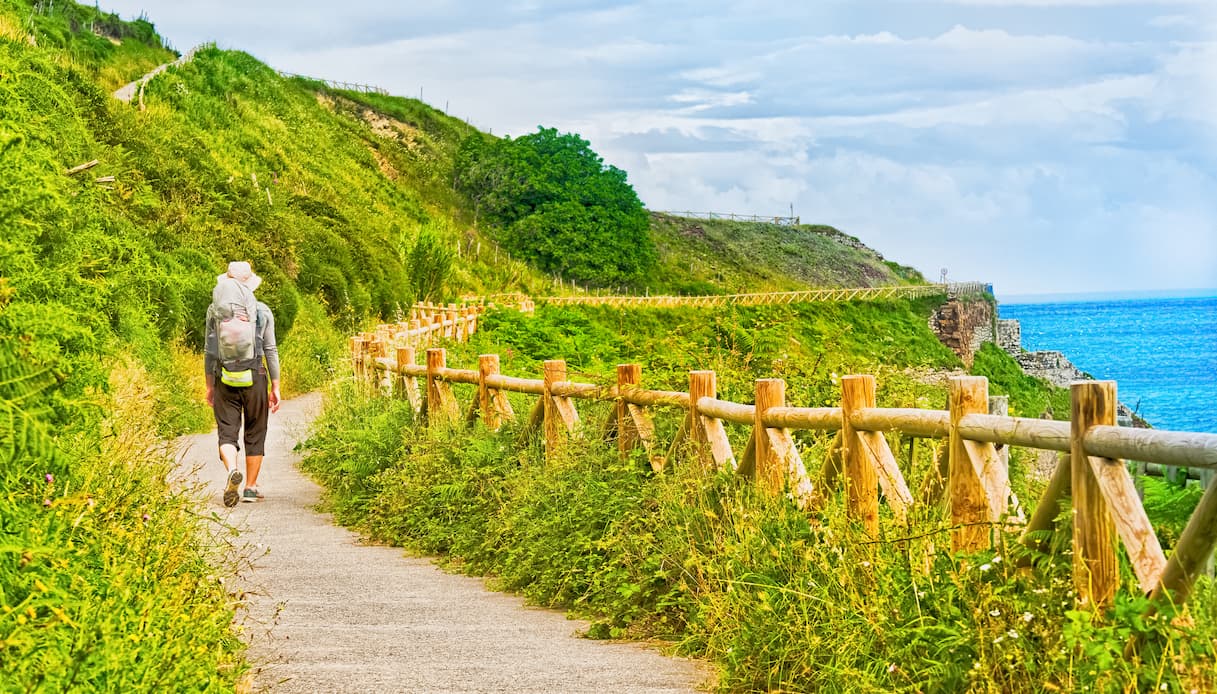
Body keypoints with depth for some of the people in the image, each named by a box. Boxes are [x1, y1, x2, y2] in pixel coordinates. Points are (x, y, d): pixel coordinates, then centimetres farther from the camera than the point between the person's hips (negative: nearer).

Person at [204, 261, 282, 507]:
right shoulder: (262, 311, 0)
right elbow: (271, 351, 0)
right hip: (255, 378, 0)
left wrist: (209, 386, 11)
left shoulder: (215, 311, 1)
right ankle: (250, 488, 14)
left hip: (225, 380, 0)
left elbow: (209, 351, 3)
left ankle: (231, 469, -27)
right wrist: (275, 387, 6)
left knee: (227, 431, 2)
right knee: (255, 434, 10)